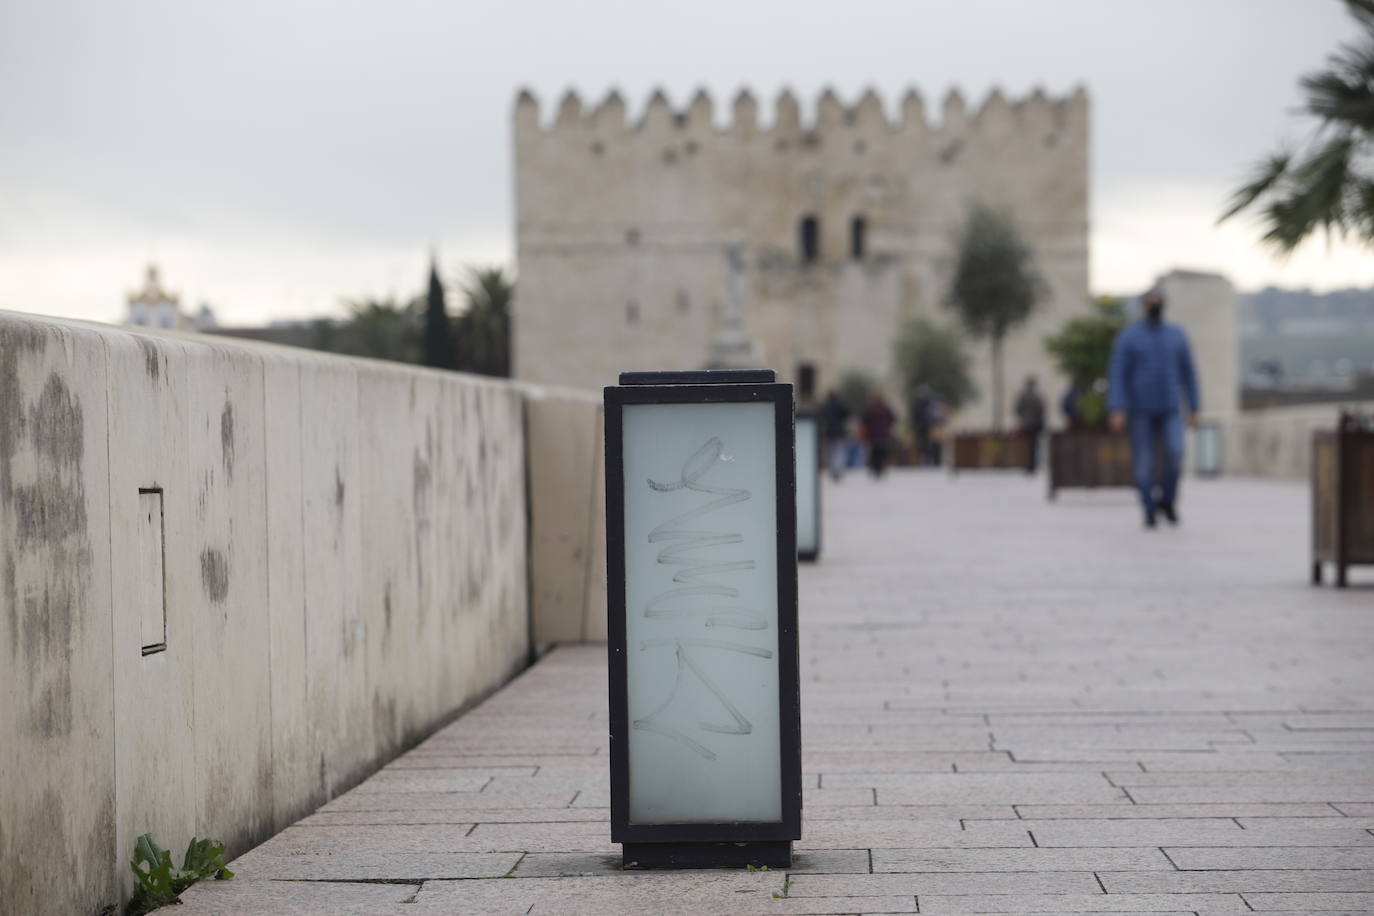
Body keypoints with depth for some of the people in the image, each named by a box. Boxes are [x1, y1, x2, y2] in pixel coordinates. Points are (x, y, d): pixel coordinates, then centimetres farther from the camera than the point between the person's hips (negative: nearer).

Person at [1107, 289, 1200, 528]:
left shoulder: (1177, 335, 6)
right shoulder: (1128, 336, -3)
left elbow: (1188, 374, 11)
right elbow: (1117, 375, -8)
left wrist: (1194, 410, 8)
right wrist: (1116, 411, -18)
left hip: (1169, 411, 1)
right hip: (1140, 411, -1)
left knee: (1174, 452, -19)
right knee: (1143, 462, -3)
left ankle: (1167, 501, 2)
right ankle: (1149, 511, 12)